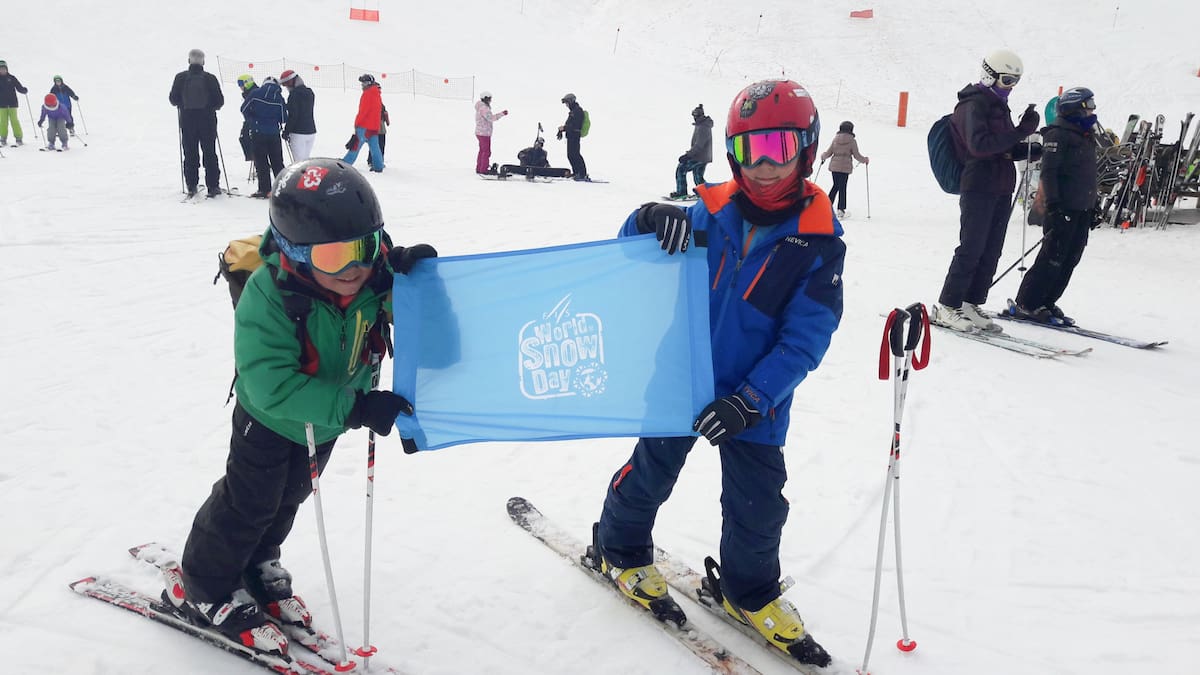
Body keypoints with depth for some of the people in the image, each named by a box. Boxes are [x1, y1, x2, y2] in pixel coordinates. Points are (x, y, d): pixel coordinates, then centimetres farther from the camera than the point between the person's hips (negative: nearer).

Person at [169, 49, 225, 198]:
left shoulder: (181, 78, -4)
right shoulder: (210, 78, -7)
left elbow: (173, 99, 0)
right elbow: (220, 101, -5)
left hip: (187, 122, 1)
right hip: (208, 122, -1)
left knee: (190, 155, 8)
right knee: (210, 154, 8)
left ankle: (191, 187, 6)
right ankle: (212, 186, 6)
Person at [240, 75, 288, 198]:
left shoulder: (255, 93, -5)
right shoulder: (279, 98, -3)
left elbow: (244, 109, 0)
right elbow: (284, 119, -1)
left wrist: (252, 122, 14)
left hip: (258, 133, -1)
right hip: (274, 134, 1)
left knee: (261, 162, 5)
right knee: (277, 163, 12)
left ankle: (265, 190, 4)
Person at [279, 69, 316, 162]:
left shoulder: (294, 94, -13)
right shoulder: (310, 93, 11)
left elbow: (292, 115, -15)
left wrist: (286, 131, -7)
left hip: (298, 133, -8)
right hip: (311, 131, 8)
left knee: (299, 162, -5)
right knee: (306, 161, 13)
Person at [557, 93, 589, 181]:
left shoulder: (578, 110, -13)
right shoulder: (572, 111, 20)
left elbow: (575, 125, -22)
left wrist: (564, 128, -21)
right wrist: (561, 131, 16)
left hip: (575, 135, -10)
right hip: (571, 135, 10)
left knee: (575, 154, -14)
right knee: (570, 155, 13)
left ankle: (583, 174, -16)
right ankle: (576, 172, 22)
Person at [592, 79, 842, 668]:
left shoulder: (820, 240, -11)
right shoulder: (710, 213, -9)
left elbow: (805, 339, -14)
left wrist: (751, 400, -23)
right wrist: (649, 221, -23)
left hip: (757, 400, 0)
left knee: (757, 500, 10)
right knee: (652, 470, 16)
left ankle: (750, 593, 36)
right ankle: (620, 550, 43)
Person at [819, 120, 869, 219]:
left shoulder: (835, 139, 1)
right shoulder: (852, 141, -6)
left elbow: (829, 153, 4)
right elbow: (856, 155, -4)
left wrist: (823, 156, 26)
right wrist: (865, 160, 13)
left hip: (834, 166, 3)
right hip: (845, 167, -3)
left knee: (836, 186, 18)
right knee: (842, 188, 4)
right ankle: (840, 210, 6)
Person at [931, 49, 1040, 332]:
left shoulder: (998, 106, 20)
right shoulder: (974, 104, -8)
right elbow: (979, 145, -22)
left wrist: (1029, 150, 6)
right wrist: (1020, 133, -23)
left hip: (1001, 189, 9)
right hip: (979, 188, -9)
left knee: (991, 252, 7)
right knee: (971, 248, -9)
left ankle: (970, 304, 13)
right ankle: (947, 306, -4)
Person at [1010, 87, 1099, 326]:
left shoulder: (1086, 136, 21)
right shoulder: (1058, 134, -7)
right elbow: (1049, 171, -15)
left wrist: (1092, 207, 25)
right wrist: (1053, 204, -22)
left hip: (1082, 211, 9)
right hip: (1063, 208, -9)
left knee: (1070, 261, 7)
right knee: (1053, 259, -10)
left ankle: (1046, 302, 14)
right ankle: (1027, 304, -3)